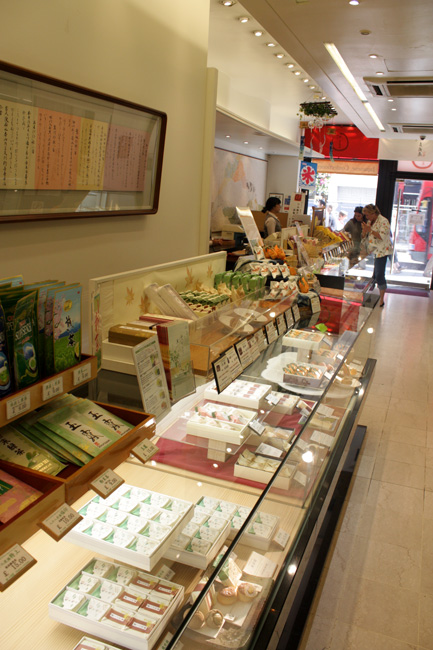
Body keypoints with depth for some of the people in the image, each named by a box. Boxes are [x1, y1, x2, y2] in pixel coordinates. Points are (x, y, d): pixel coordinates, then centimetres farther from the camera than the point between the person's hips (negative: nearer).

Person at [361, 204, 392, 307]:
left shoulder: (383, 221, -11)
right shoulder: (369, 222, 13)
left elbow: (383, 236, -22)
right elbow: (364, 237, 14)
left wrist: (370, 230, -23)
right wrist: (364, 231, -8)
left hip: (381, 252, -8)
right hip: (371, 252, 8)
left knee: (379, 275, -8)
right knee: (372, 275, 12)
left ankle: (381, 300, -1)